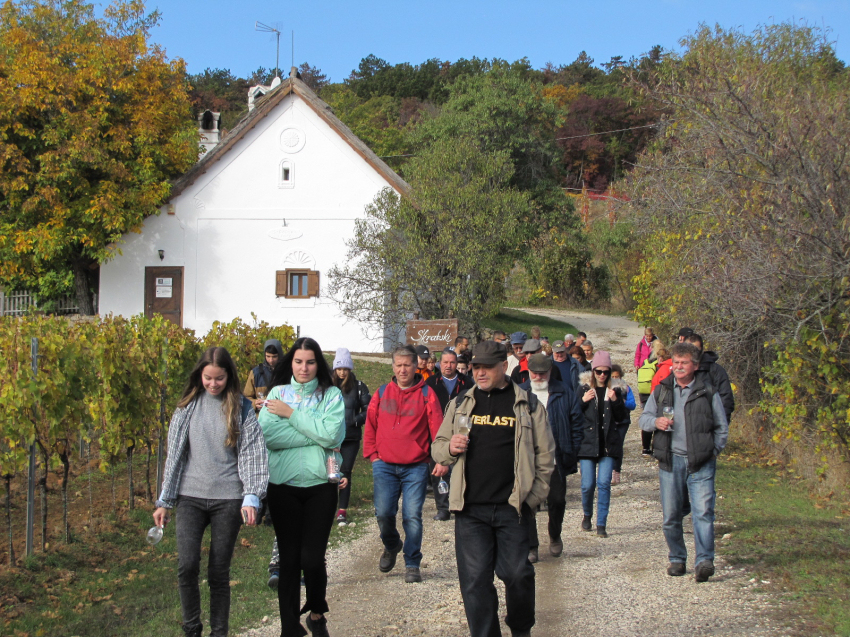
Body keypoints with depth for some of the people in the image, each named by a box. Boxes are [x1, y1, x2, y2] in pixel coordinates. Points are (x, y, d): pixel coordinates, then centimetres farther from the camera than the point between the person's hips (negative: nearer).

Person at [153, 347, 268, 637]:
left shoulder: (242, 408, 2)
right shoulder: (188, 407, 7)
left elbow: (253, 452, -3)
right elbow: (175, 453, 10)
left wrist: (251, 497, -14)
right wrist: (164, 501, 10)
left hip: (228, 498, -1)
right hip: (190, 496, 1)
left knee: (219, 573, 3)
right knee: (187, 566, -13)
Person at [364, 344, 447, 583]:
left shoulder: (426, 394, 1)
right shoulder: (382, 393, 9)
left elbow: (437, 428, -3)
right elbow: (370, 427, 13)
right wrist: (372, 455, 5)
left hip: (416, 467, -2)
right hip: (385, 465, 2)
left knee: (413, 516, -6)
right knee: (383, 513, -3)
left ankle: (412, 565, 8)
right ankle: (391, 546, 28)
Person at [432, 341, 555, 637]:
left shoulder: (528, 405, 5)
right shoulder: (460, 404, 12)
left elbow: (545, 455, 6)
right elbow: (437, 448, 16)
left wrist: (533, 497, -2)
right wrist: (449, 448, -7)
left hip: (511, 508, -2)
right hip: (470, 508, 2)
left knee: (517, 574, 2)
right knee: (475, 579, -1)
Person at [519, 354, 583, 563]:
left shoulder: (564, 392, 4)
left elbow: (576, 422, 5)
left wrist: (572, 452, -1)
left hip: (555, 459, 0)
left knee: (557, 500, 7)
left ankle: (555, 537, 33)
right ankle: (530, 547, 9)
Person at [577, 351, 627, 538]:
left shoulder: (614, 391, 7)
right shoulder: (584, 389, 3)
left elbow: (621, 418, 4)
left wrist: (615, 401, -11)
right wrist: (583, 401, -15)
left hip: (608, 444, 1)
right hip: (588, 443, -1)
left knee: (604, 484, -5)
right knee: (588, 484, -2)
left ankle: (601, 524, 2)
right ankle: (587, 514, 26)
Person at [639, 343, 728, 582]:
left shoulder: (707, 391, 3)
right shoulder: (662, 390, 10)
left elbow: (722, 427, 10)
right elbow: (644, 418, 14)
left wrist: (713, 451, 0)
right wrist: (655, 422, -8)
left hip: (701, 463, -3)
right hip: (670, 461, 3)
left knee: (703, 511, -13)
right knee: (671, 515, 5)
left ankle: (704, 561, -15)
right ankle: (677, 560, 18)